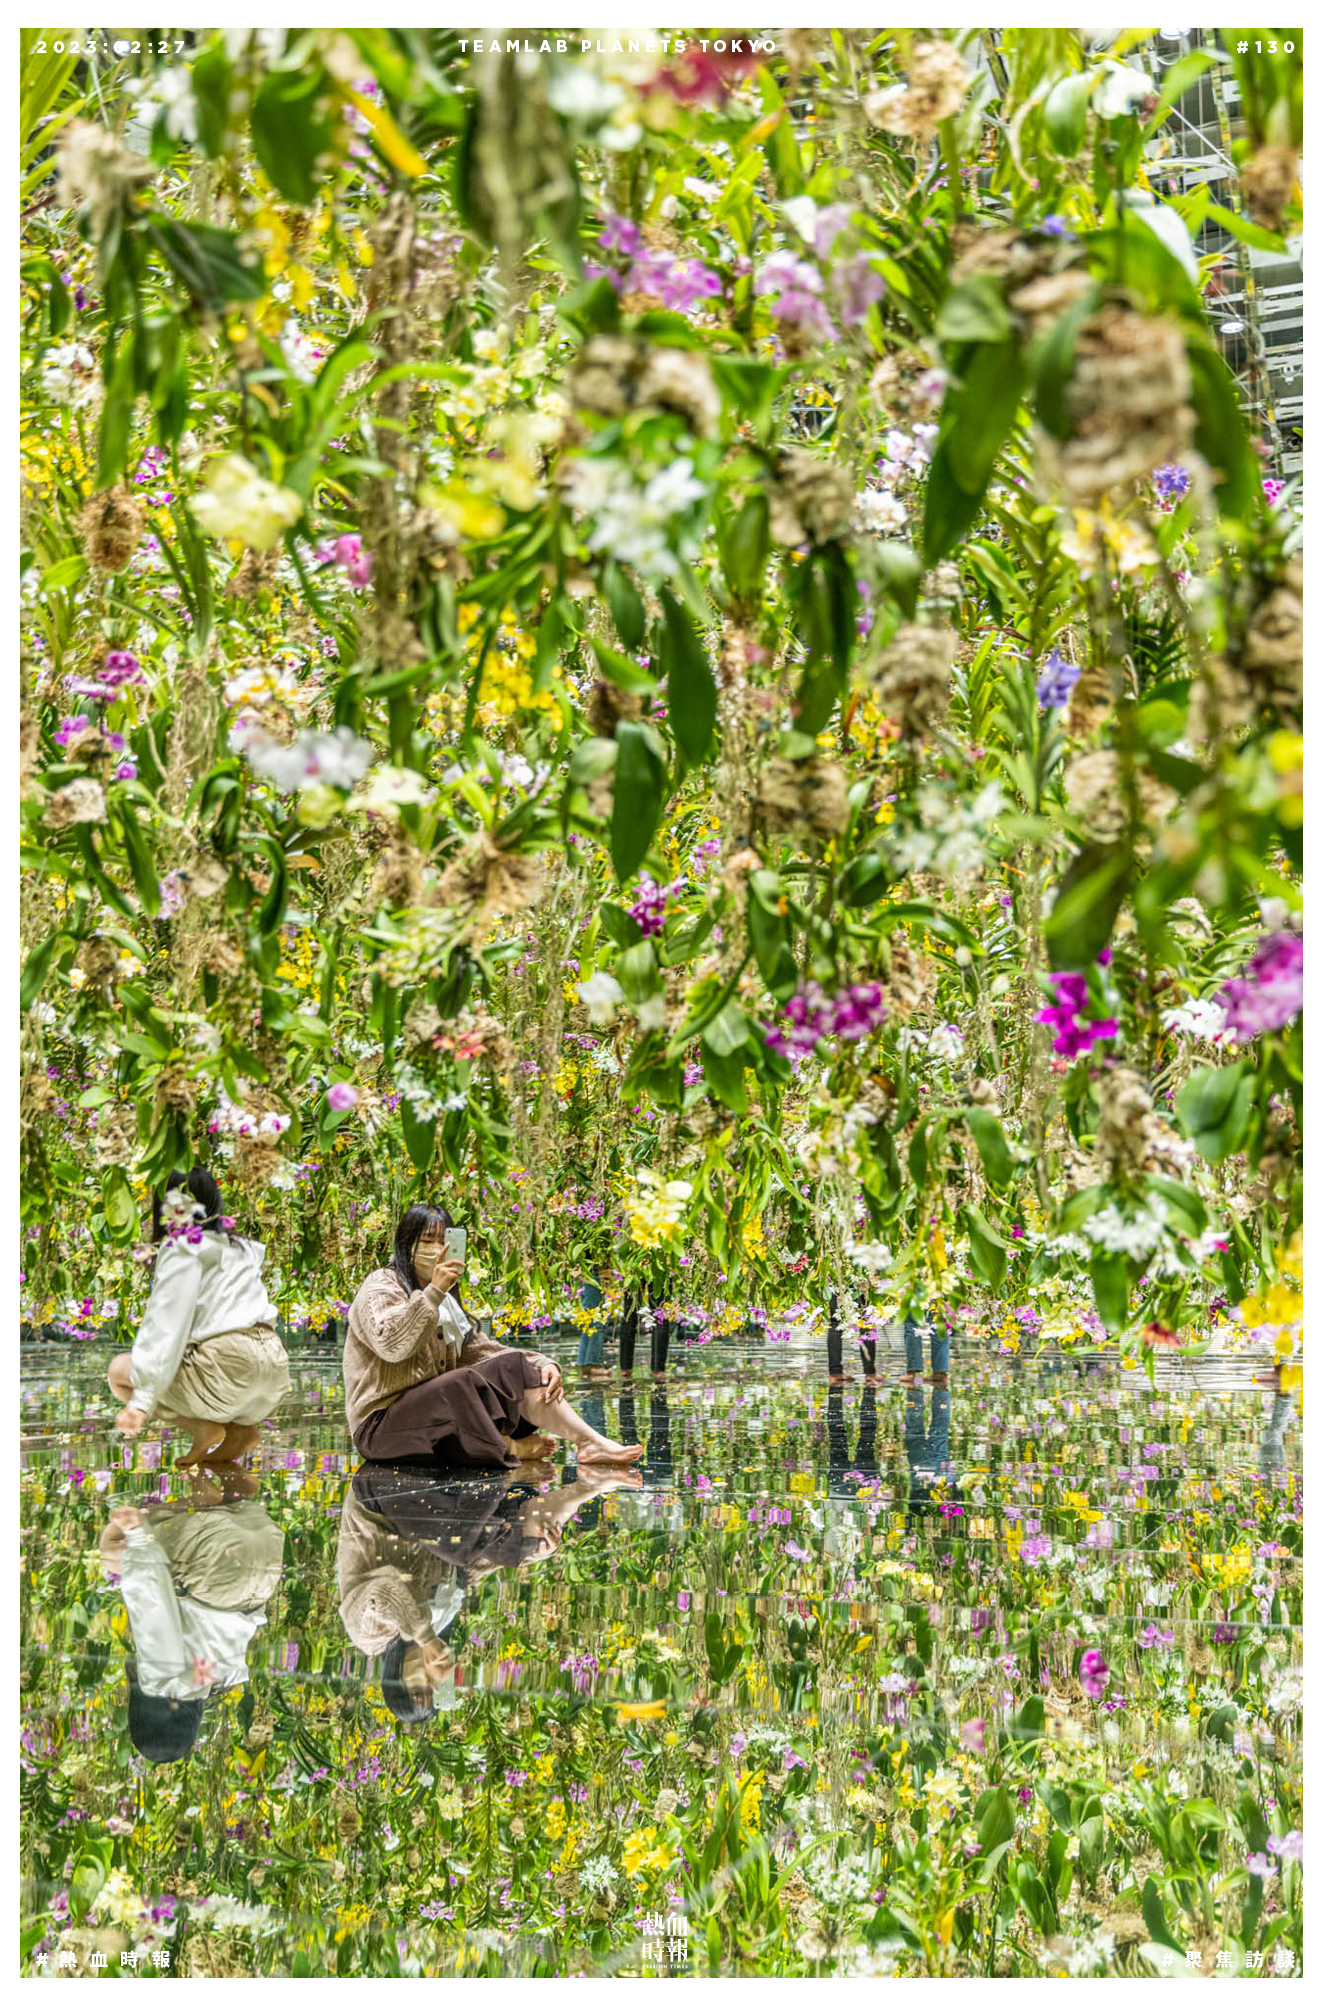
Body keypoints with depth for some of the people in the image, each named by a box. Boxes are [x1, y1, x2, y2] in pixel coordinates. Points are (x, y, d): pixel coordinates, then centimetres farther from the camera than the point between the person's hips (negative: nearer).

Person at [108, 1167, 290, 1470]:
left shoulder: (183, 1252, -3)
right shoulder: (240, 1247, 23)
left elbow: (166, 1327, -13)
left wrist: (142, 1400, -18)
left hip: (231, 1364, -8)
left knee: (120, 1370, 5)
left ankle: (203, 1427, -10)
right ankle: (241, 1427, 8)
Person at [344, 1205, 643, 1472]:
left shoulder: (446, 1300, 21)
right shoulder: (381, 1286, -6)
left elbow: (479, 1349, 15)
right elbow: (391, 1344, -25)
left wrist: (543, 1365, -1)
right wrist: (433, 1292, -28)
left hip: (437, 1409, 8)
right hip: (381, 1426, -8)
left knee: (512, 1365, -7)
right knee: (461, 1381, -34)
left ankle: (589, 1442, -17)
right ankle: (512, 1449, -16)